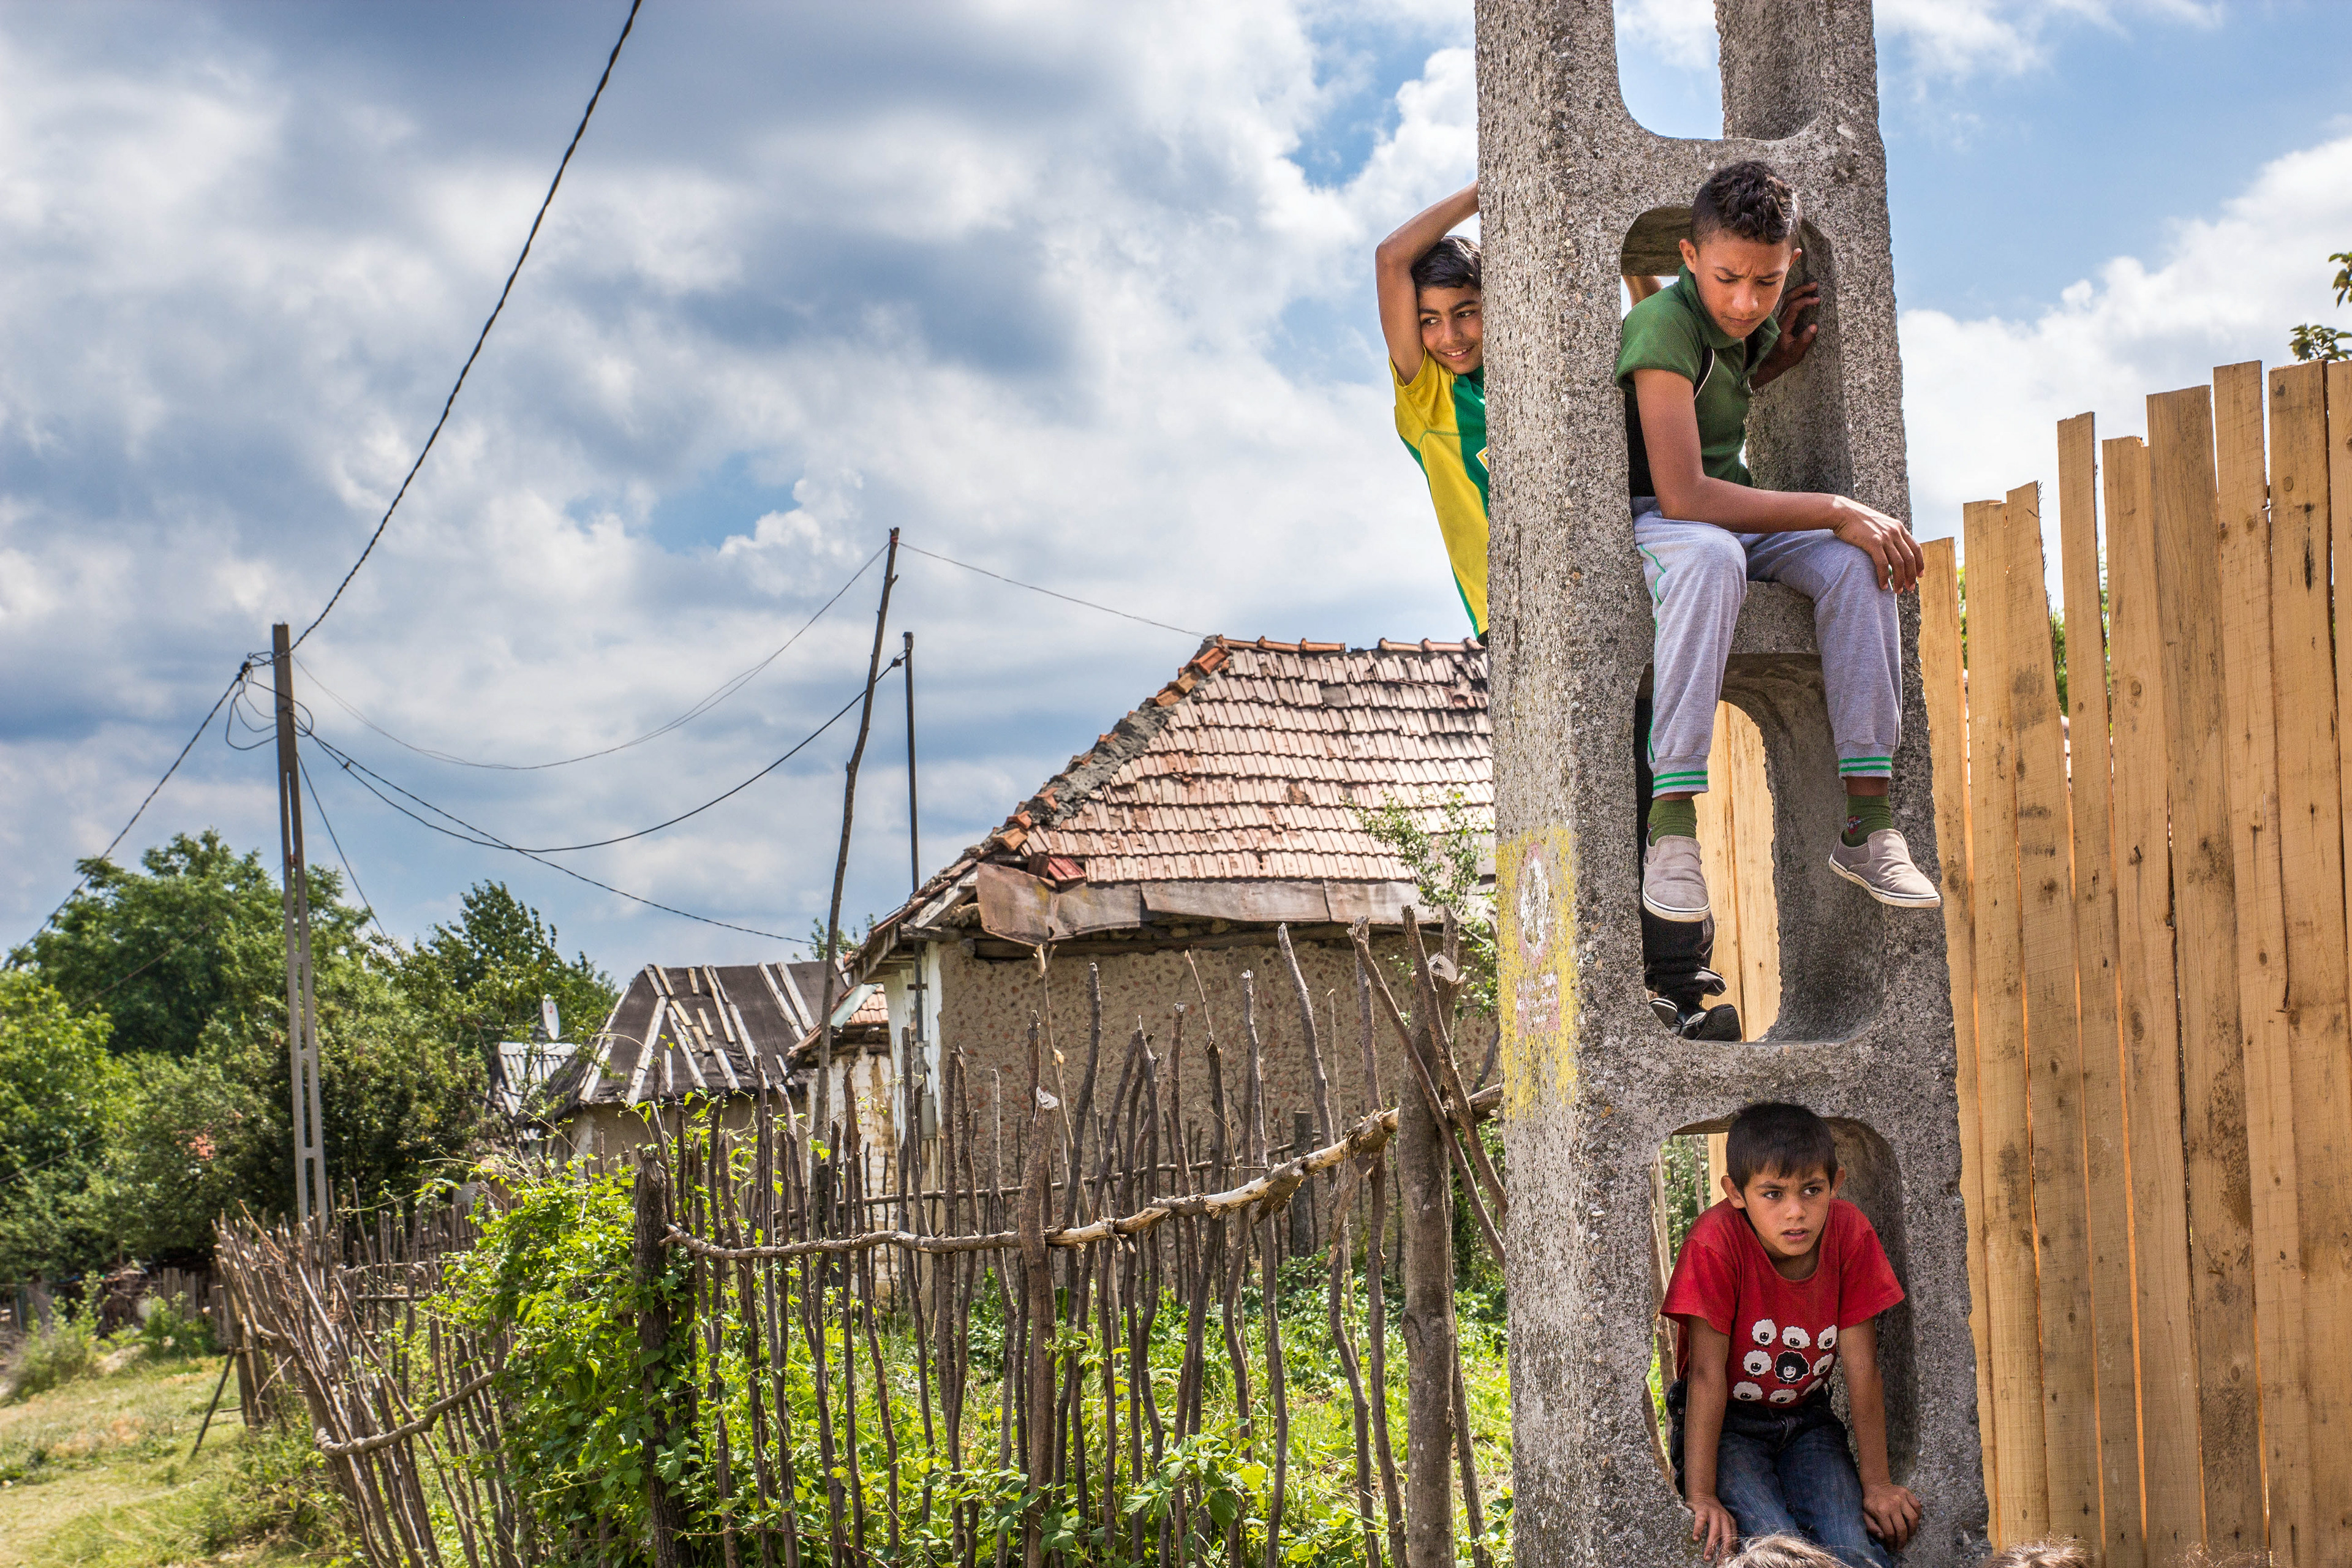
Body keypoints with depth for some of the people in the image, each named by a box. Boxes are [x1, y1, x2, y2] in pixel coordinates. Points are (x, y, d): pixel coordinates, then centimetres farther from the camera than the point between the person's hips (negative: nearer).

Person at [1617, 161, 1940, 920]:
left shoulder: (1751, 321, 5)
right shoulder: (1665, 324, -21)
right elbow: (1682, 495, -30)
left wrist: (1776, 360, 7)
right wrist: (1836, 509, -26)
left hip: (1736, 512, 7)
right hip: (1647, 520, -7)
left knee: (1853, 561, -22)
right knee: (1710, 556, -41)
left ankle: (1867, 820, -25)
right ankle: (1672, 825, -42)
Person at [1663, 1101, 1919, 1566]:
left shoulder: (1850, 1233, -14)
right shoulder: (1716, 1242, -23)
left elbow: (1861, 1368, -10)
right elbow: (1707, 1373, -23)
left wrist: (1876, 1484, -9)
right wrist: (1700, 1496, -26)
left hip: (1807, 1420, 3)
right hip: (1726, 1425, -3)